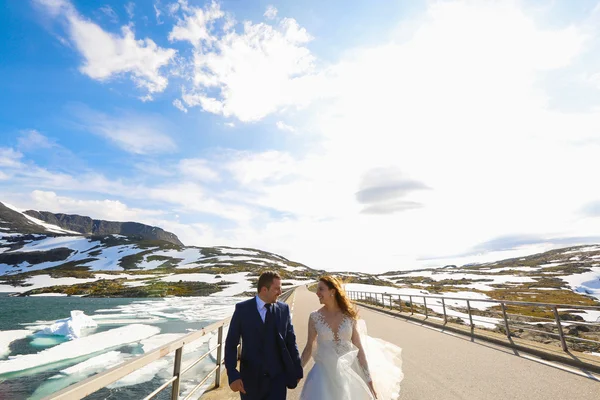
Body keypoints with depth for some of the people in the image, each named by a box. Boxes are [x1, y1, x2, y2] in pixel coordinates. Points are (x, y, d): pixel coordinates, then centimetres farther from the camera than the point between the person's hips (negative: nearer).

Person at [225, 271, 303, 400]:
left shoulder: (283, 309, -5)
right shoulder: (242, 309, -10)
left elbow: (291, 341, 1)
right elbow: (231, 343, -7)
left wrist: (297, 370, 7)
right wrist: (233, 375, -16)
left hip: (277, 376, 1)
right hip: (250, 377, 0)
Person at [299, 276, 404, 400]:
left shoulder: (350, 316, -7)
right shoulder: (314, 317, -9)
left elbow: (359, 348, -1)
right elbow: (309, 347, 0)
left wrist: (369, 379, 0)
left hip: (349, 371, 1)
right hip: (325, 373, 0)